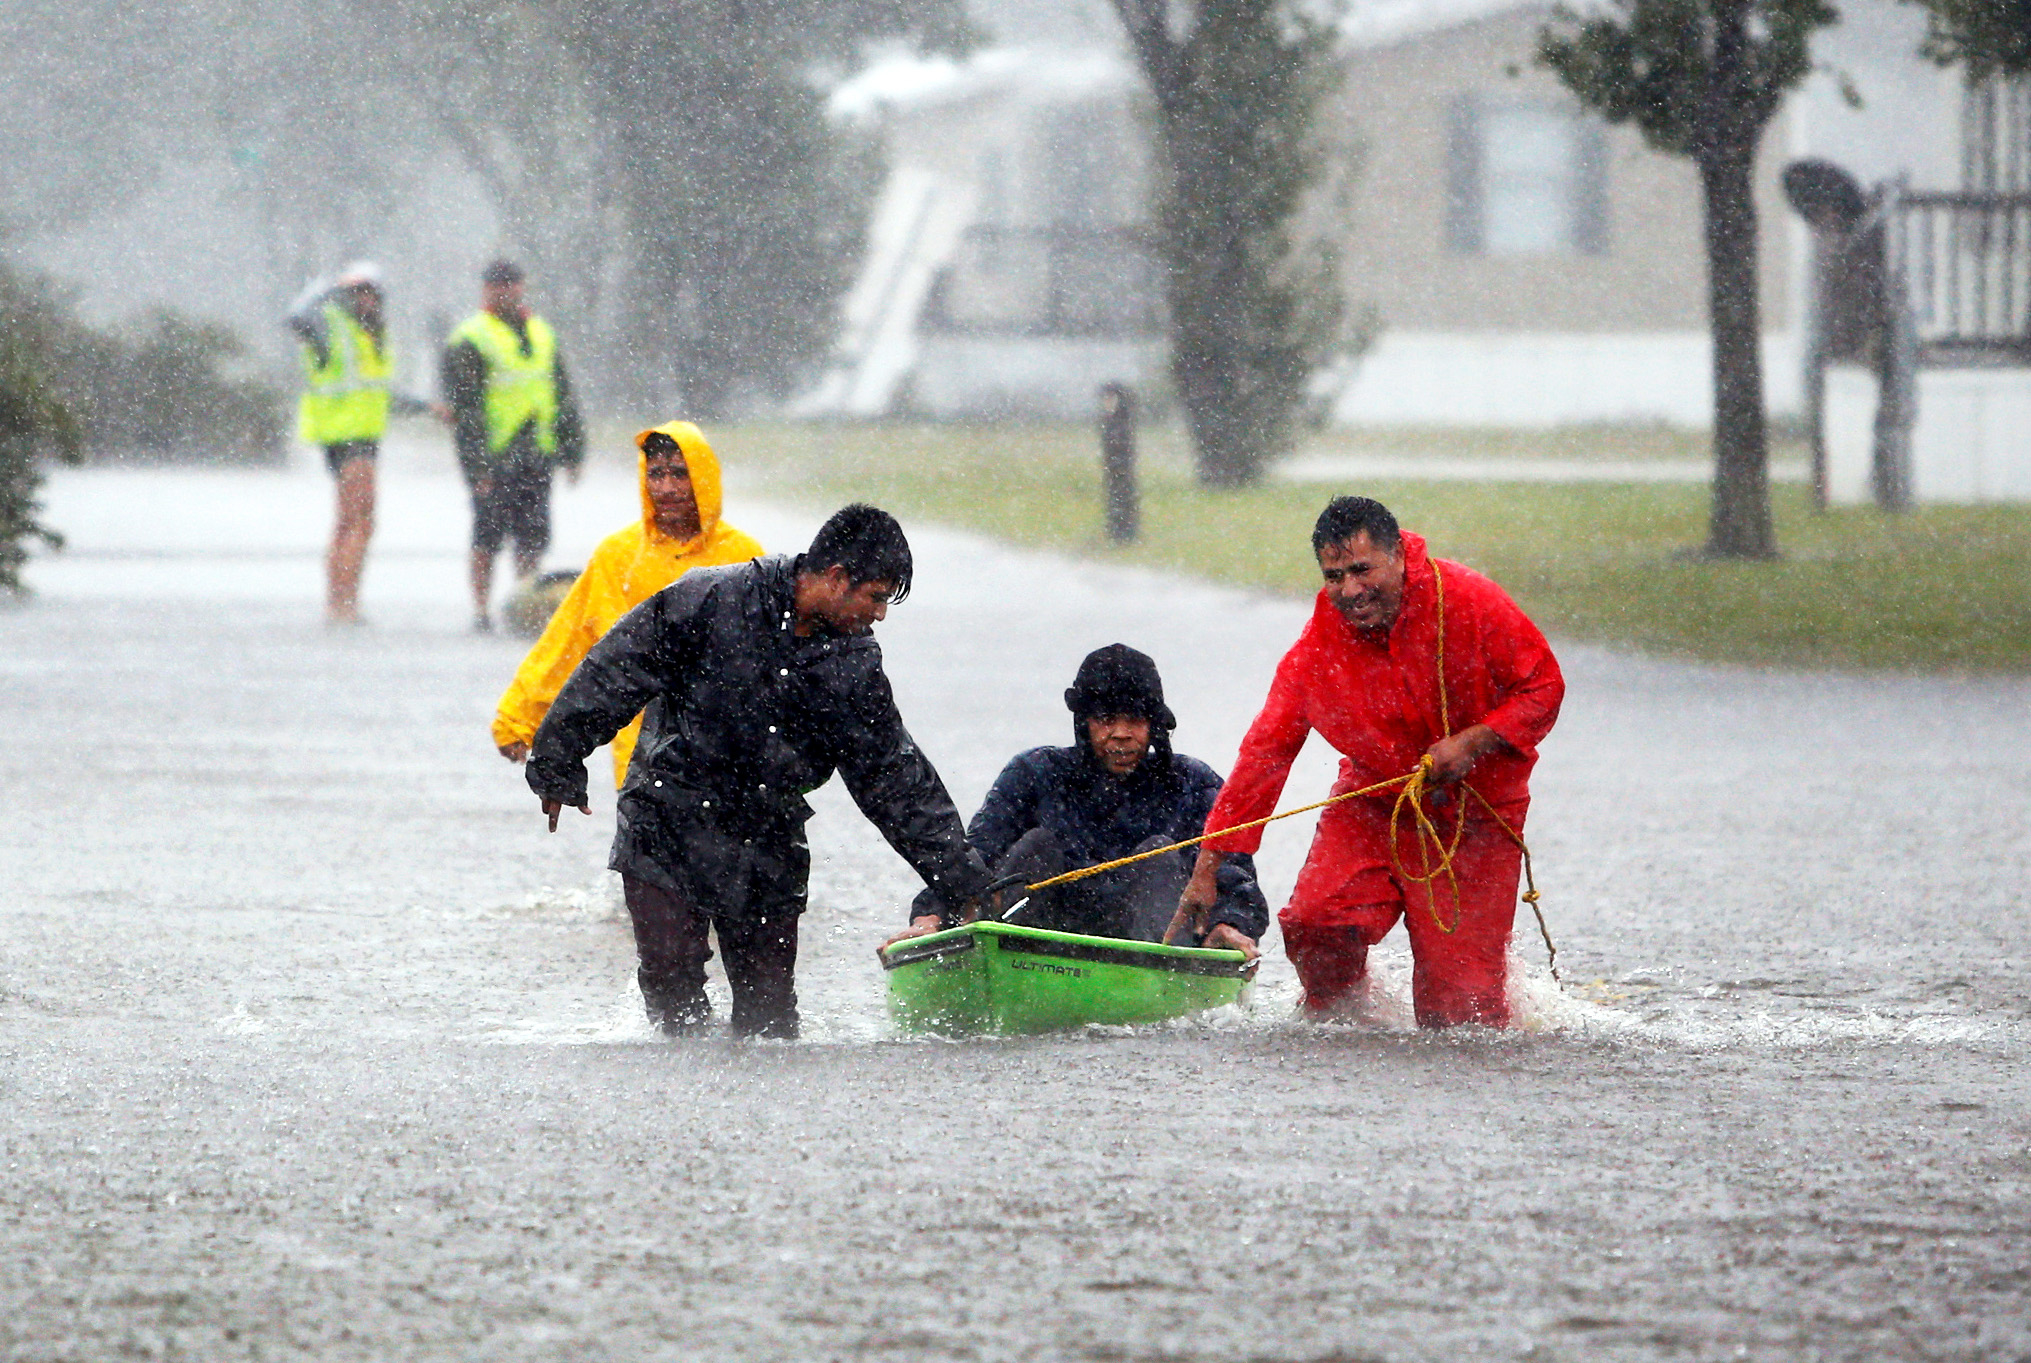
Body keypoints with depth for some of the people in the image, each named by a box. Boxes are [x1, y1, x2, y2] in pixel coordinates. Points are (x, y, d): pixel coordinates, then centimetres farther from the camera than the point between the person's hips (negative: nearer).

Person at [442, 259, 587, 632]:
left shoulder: (541, 335, 16)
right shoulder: (469, 340, -3)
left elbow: (564, 399, 21)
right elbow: (465, 408, -8)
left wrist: (573, 452, 15)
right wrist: (477, 464, -15)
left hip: (534, 455, 5)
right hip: (492, 458, -5)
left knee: (534, 537, 4)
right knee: (489, 535, -4)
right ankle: (482, 611, 2)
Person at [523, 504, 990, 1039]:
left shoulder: (854, 666, 0)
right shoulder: (711, 602, -13)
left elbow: (895, 776, 7)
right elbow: (614, 674, -6)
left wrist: (960, 880, 6)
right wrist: (557, 764, -3)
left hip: (768, 852, 4)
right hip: (668, 829, -4)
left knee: (769, 1007, 2)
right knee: (671, 975, -13)